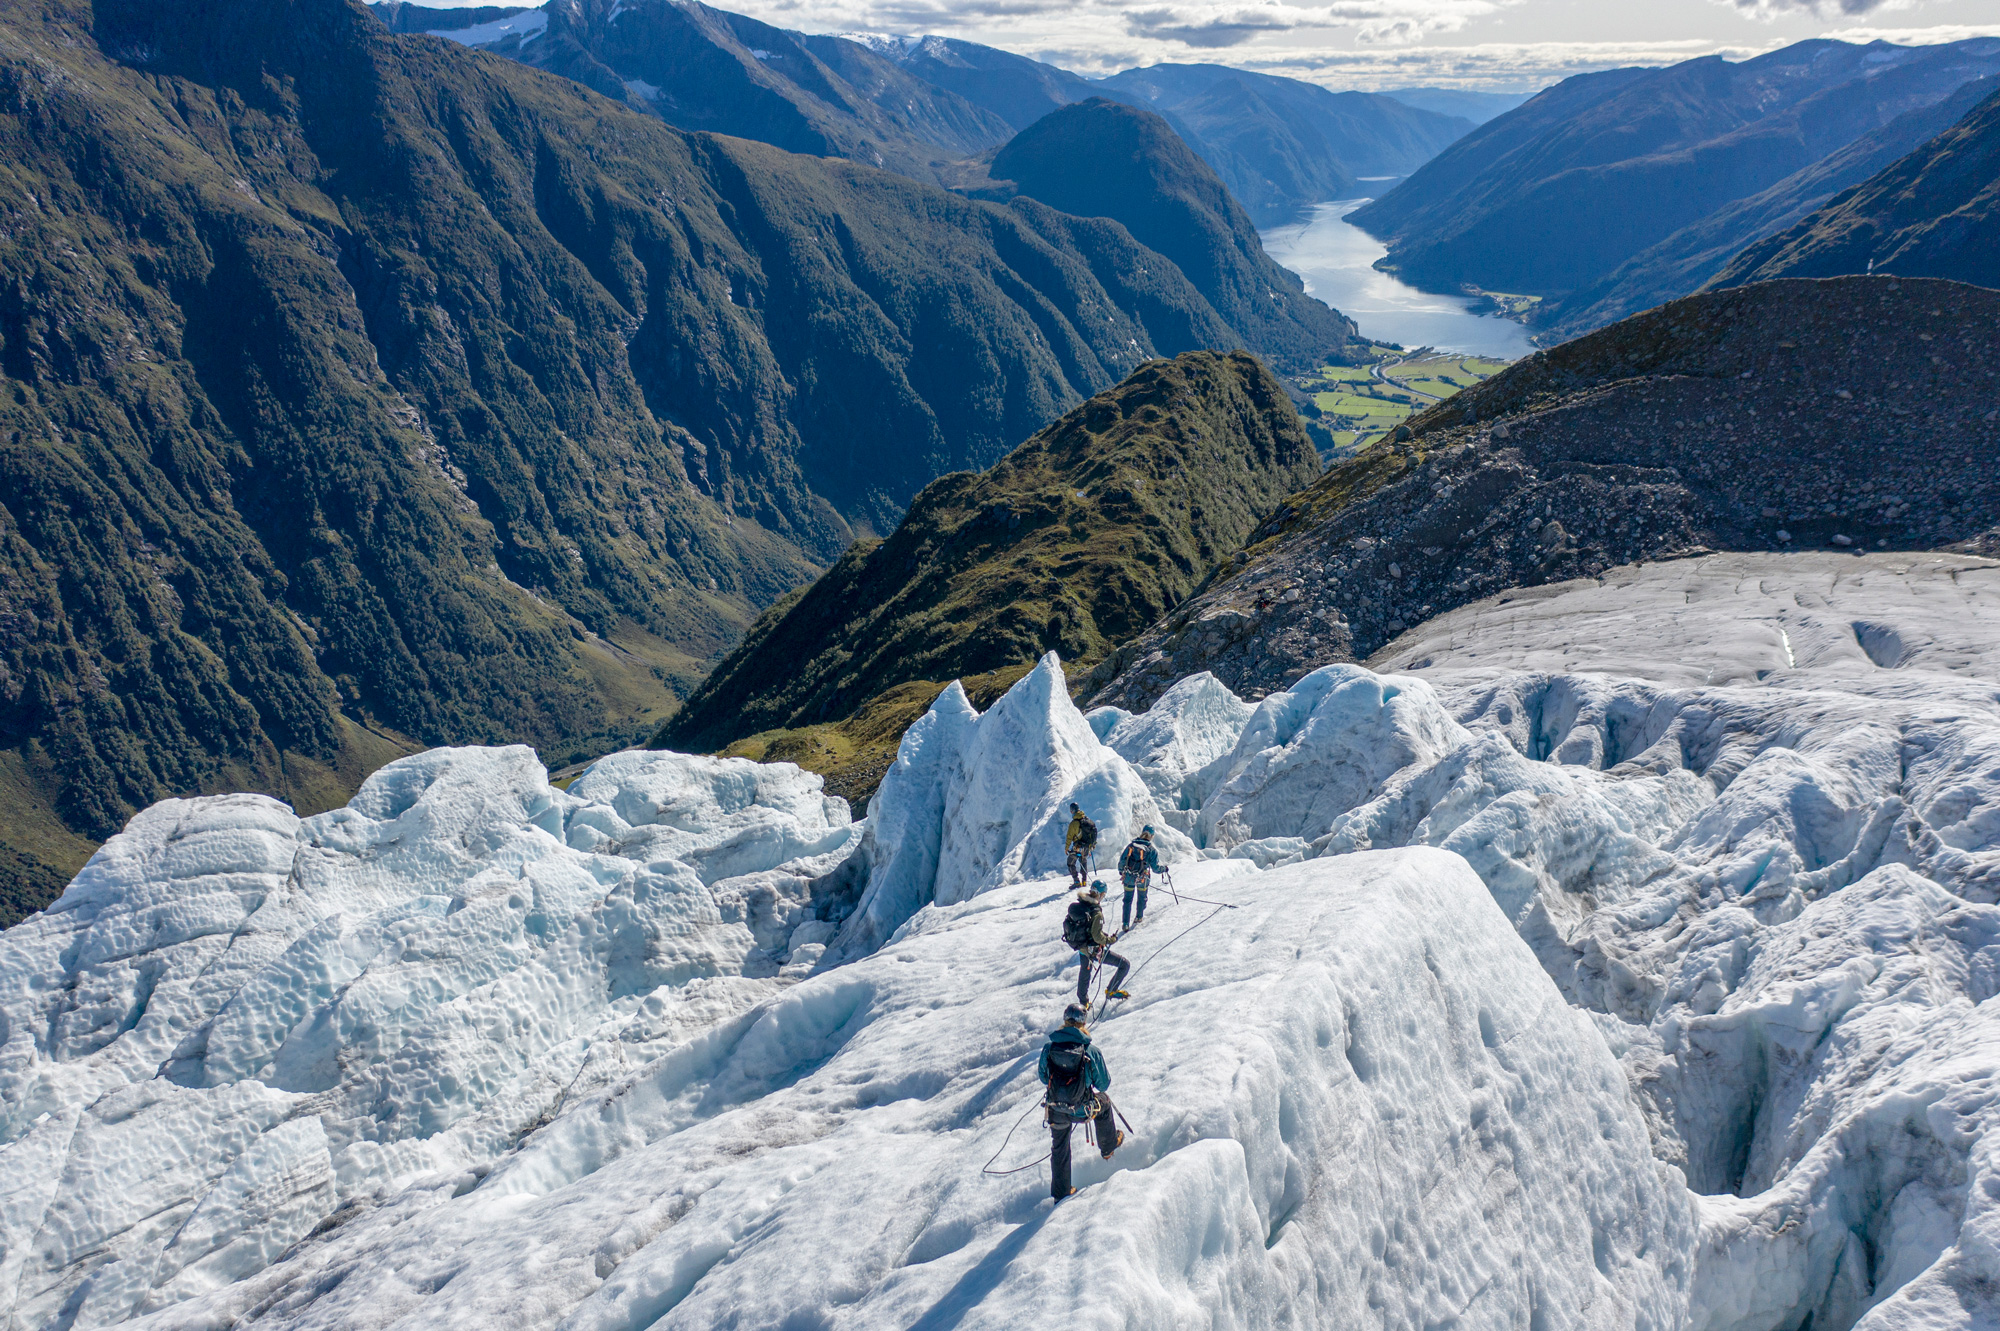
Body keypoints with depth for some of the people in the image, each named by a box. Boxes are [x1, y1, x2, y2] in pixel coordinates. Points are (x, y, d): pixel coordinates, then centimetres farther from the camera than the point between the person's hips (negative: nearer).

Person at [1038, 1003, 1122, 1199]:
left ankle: (1060, 1192, 34)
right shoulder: (1090, 1052, -19)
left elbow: (1043, 1077, 4)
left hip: (1056, 1111, 2)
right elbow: (1104, 1084, -6)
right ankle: (1109, 1146, 52)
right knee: (1104, 1103, 32)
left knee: (1059, 1148, 25)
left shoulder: (1049, 1048, -12)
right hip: (1082, 1110, -1)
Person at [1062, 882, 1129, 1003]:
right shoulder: (1096, 912, -27)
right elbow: (1097, 936, -28)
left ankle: (1083, 1001, 46)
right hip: (1095, 950, -7)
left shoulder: (1076, 905, -6)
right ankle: (1112, 991, 17)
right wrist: (1110, 940, -9)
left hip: (1081, 947, 7)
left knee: (1084, 973, 30)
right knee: (1125, 965, 6)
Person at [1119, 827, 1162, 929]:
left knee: (1128, 899, 12)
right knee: (1142, 897, 25)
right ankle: (1139, 917, 39)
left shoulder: (1131, 845, 0)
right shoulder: (1151, 849, -8)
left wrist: (1121, 872, 21)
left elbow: (1121, 861, 3)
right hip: (1142, 878, -2)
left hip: (1128, 877, 2)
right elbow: (1155, 867, -6)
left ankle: (1126, 923, 7)